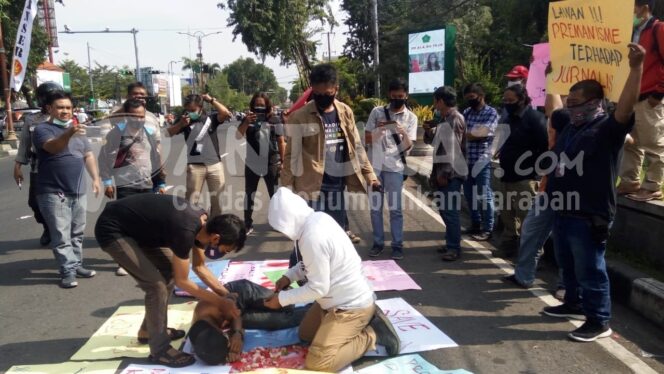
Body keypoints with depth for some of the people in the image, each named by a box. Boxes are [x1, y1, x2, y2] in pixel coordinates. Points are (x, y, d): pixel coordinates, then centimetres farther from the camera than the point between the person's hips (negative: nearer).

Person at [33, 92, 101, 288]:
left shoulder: (77, 129, 15)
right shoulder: (42, 129, -6)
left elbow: (88, 155, 17)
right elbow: (52, 146, -27)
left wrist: (95, 178, 7)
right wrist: (69, 133, -46)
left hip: (78, 191, 6)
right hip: (53, 193, -6)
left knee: (77, 233, 13)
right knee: (61, 235, -5)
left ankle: (76, 265, 23)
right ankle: (67, 271, -1)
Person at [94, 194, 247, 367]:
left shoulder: (203, 221, -5)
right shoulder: (185, 231, -31)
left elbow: (199, 267, 9)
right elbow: (182, 281, -19)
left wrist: (226, 294, 5)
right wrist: (219, 302, -12)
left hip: (135, 225, 9)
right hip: (111, 230, -9)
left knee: (169, 271, 13)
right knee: (156, 284, -14)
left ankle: (148, 331, 27)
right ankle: (160, 350, 0)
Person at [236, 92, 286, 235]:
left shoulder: (274, 119, -3)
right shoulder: (248, 119, 3)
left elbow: (281, 142, 1)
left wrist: (282, 161, -1)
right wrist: (246, 122, -21)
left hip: (271, 163, -2)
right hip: (252, 163, 2)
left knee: (275, 194, 9)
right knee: (249, 194, 7)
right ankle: (248, 225, 16)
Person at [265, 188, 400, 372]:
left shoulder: (312, 238, -31)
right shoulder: (318, 218, -3)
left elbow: (318, 288, -24)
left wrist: (282, 299, -12)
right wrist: (289, 276, 6)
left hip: (352, 306, -10)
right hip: (346, 297, 10)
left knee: (316, 365, -14)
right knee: (305, 333, 24)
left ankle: (372, 335, -2)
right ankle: (366, 319, 18)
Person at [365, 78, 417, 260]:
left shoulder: (411, 117, 2)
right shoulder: (377, 112, 4)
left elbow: (408, 147, -4)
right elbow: (367, 140, 4)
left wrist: (404, 133, -23)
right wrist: (378, 130, -14)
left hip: (394, 167, -2)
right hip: (374, 166, 2)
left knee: (395, 208, 1)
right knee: (375, 207, 8)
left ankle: (397, 244, 11)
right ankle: (378, 242, 19)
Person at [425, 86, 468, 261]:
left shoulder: (455, 119, -12)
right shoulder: (444, 119, 16)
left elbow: (454, 148, -18)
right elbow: (435, 142, 23)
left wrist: (445, 173, -21)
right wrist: (429, 131, 4)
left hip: (451, 173, -9)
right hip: (442, 170, 9)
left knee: (450, 211, -5)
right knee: (444, 209, 14)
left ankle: (454, 248, 2)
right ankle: (451, 243, 24)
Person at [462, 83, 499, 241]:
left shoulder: (491, 113, -4)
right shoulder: (466, 112, 14)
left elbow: (482, 134, -16)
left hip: (481, 160, -6)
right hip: (466, 159, 6)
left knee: (483, 195, 0)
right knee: (469, 194, 12)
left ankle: (487, 229, 9)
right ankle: (476, 225, 26)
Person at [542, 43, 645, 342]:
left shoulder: (608, 128, -12)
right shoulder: (569, 127, 13)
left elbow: (626, 107, -29)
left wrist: (636, 67, -36)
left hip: (590, 215, -9)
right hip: (563, 210, 9)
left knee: (590, 270, -1)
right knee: (567, 265, 21)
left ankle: (599, 321, 11)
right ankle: (574, 304, 39)